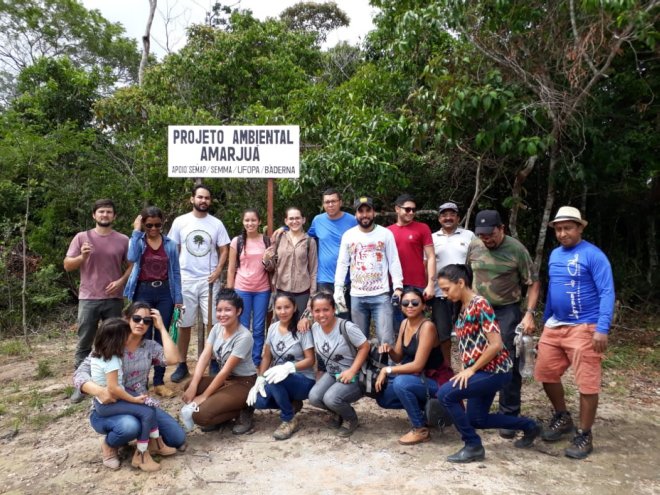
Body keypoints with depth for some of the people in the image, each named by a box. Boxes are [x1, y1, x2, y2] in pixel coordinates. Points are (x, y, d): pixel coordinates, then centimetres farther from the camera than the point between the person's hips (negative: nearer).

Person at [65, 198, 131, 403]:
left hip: (114, 299, 1)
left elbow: (131, 265, 8)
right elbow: (67, 265, 3)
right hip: (88, 299, 0)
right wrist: (82, 257, -16)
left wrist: (121, 281, -9)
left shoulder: (123, 240, 3)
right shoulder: (82, 237, 2)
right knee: (84, 343, 6)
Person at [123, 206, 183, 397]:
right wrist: (136, 231, -16)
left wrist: (178, 297, 2)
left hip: (165, 293, 1)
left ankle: (159, 382, 14)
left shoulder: (170, 244, 4)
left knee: (162, 337, 5)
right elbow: (132, 257, -22)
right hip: (143, 292, -1)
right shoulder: (138, 241, 1)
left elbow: (176, 272, 6)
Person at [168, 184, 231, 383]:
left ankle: (214, 362, 15)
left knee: (213, 323, 3)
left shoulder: (216, 223, 2)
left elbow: (224, 250, 5)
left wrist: (218, 270, -9)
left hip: (209, 280, 0)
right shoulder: (180, 222, 2)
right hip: (185, 280, 0)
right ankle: (182, 365, 17)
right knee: (184, 324, 7)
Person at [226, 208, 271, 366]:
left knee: (259, 328, 7)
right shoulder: (237, 241, 0)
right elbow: (231, 269, 3)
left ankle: (256, 362, 19)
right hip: (242, 289, -1)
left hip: (262, 289, 1)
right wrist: (229, 292, 1)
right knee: (242, 327, 5)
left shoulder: (267, 240, 2)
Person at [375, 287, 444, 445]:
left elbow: (418, 365, -26)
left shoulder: (427, 326, -23)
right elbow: (399, 358, 8)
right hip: (416, 378, 8)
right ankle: (422, 407, 18)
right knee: (382, 397, 2)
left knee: (401, 382, -33)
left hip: (434, 380, -8)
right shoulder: (405, 323, 1)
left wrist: (387, 370, -21)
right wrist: (389, 349, -14)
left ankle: (421, 430, -14)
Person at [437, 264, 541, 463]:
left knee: (445, 393, -18)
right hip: (482, 370, 10)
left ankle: (473, 447, -4)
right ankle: (528, 426, 34)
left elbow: (496, 344, -23)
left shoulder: (480, 304, -19)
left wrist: (471, 369, -17)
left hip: (495, 369, -10)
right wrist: (468, 369, 3)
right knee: (477, 420, 17)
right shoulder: (463, 307, 8)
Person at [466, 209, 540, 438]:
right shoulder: (474, 246, -1)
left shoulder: (516, 249, -12)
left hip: (507, 311, -4)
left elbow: (533, 283, -7)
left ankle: (509, 416, 13)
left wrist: (529, 313, -16)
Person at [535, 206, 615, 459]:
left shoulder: (593, 255, -10)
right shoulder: (554, 255, 11)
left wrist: (602, 329, -21)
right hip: (554, 326, 7)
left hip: (584, 327, -7)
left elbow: (607, 293, -14)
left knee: (587, 383, 0)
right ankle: (562, 417, 34)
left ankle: (585, 436, 15)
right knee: (546, 373, 12)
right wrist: (545, 321, 21)